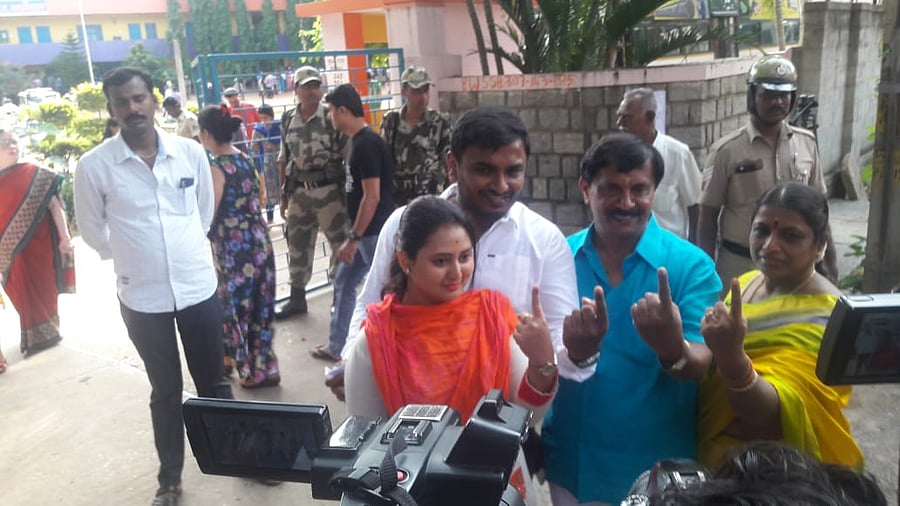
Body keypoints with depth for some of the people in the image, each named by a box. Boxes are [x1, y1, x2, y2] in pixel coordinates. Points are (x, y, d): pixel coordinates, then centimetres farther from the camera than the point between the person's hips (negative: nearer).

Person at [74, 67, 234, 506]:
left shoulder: (191, 152, -3)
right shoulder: (94, 166, -9)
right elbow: (93, 231, 3)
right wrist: (136, 257, 9)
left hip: (199, 287, 2)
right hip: (143, 298, -1)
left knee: (214, 382, 15)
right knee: (166, 392, 13)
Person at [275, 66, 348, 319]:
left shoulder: (332, 117, -7)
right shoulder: (288, 120, 7)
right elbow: (283, 160, 13)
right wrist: (283, 195, 11)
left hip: (329, 190, -4)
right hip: (298, 192, 5)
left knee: (340, 244, 3)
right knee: (297, 246, 14)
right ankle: (297, 298, 28)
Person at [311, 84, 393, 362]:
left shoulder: (366, 144, -19)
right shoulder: (360, 141, 11)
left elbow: (372, 196, -22)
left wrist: (353, 238, -19)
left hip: (375, 232, -10)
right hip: (366, 231, 10)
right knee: (343, 282, 17)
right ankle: (335, 346, 30)